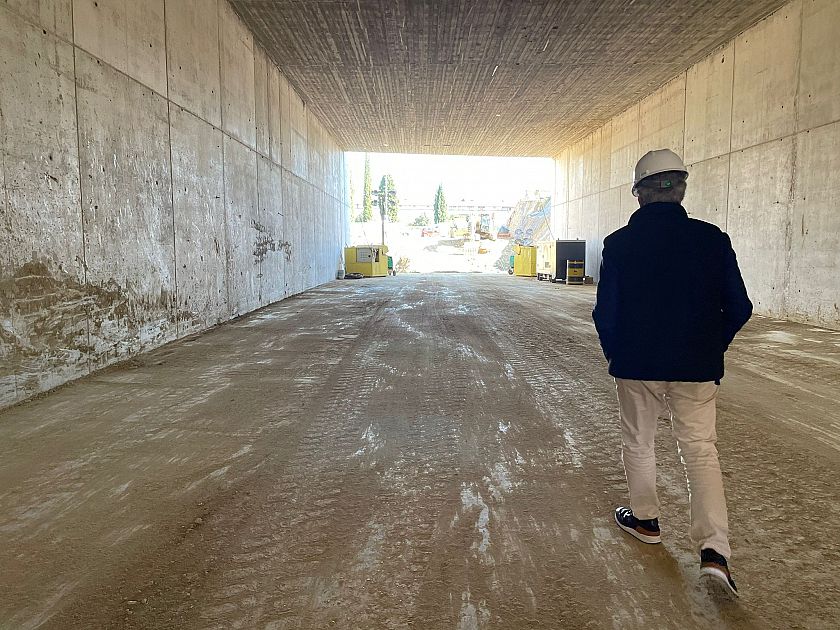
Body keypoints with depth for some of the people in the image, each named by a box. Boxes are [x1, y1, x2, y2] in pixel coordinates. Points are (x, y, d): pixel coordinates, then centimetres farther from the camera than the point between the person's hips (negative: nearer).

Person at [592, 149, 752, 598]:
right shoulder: (712, 238, -4)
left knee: (638, 443, 18)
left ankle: (645, 519, 34)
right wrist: (712, 350, 14)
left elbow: (605, 312, -7)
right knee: (700, 450, 11)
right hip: (695, 368, 1)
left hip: (635, 366, -1)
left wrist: (615, 355, 10)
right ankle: (714, 549, 4)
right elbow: (738, 308, -2)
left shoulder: (619, 244, -8)